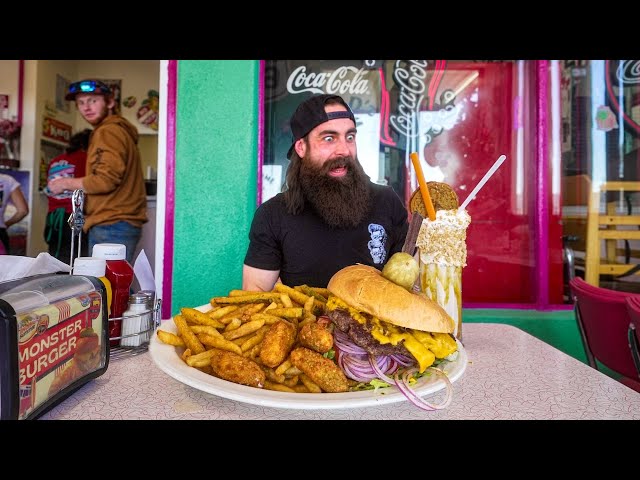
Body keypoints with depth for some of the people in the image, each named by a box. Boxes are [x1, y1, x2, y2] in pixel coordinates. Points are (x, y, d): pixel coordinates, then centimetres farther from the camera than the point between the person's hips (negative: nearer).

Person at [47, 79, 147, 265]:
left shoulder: (108, 131, -8)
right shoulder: (120, 129, 22)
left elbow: (106, 179, -17)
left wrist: (66, 183, -3)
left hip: (111, 226, -10)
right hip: (119, 223, 10)